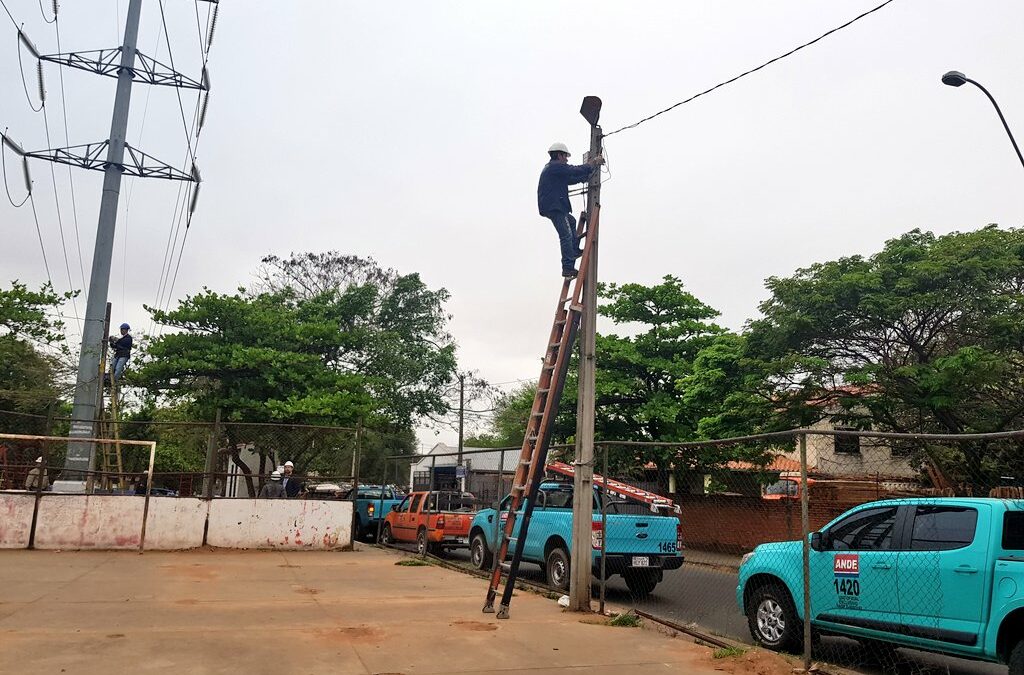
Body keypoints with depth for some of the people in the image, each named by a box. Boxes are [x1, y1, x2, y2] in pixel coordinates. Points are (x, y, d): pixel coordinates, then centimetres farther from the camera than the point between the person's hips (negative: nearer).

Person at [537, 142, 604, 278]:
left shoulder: (550, 168, 24)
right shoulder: (556, 167, -9)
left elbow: (570, 179, 26)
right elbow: (577, 171, -14)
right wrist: (594, 162, -1)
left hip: (549, 207, 11)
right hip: (554, 207, -11)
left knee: (571, 221, 30)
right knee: (566, 236, -11)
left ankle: (575, 250, 27)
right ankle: (568, 268, -13)